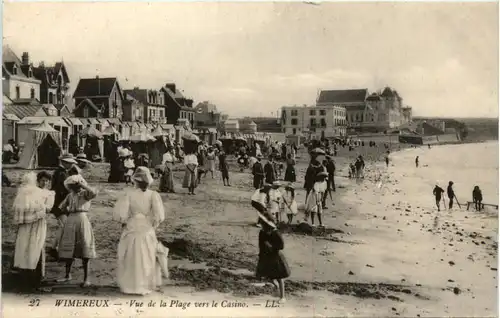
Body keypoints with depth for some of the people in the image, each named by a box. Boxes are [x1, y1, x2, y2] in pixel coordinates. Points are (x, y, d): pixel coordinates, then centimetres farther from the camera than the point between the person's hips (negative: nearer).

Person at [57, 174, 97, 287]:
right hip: (70, 221, 6)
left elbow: (94, 193, -27)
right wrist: (69, 213, 12)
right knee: (68, 249, 13)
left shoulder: (85, 193, -3)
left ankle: (86, 278, -1)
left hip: (82, 220, -6)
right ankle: (68, 275, 28)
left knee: (84, 252, -5)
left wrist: (82, 185, -20)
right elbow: (61, 207, 25)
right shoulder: (70, 195, 12)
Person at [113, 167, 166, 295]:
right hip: (147, 232, 0)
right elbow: (159, 216, -16)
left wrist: (124, 221, 7)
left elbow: (118, 214, -13)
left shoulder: (129, 194, -10)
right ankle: (145, 286, 23)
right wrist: (153, 225, 1)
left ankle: (129, 286, 23)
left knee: (130, 260, 16)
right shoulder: (153, 195, -10)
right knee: (147, 260, 16)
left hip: (131, 232, 0)